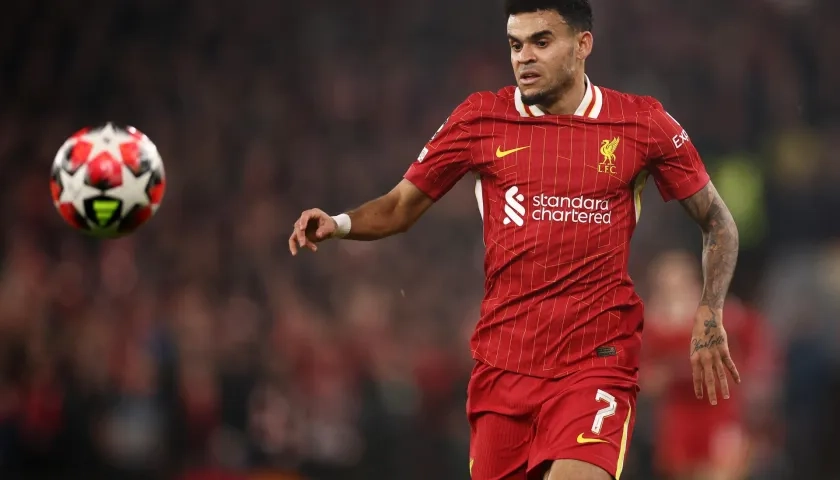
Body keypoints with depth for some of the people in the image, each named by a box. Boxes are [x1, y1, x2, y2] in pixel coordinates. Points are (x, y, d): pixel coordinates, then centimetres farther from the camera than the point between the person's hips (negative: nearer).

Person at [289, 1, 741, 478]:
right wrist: (338, 223, -10)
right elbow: (399, 207, 10)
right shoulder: (481, 118, 4)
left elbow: (718, 221, 11)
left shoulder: (643, 123, 1)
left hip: (598, 363, -3)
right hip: (503, 363, 3)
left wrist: (709, 317, -2)